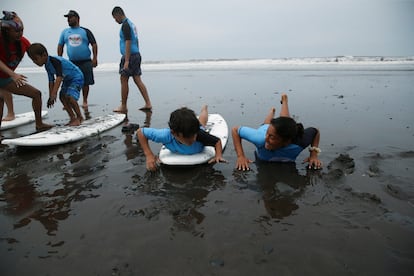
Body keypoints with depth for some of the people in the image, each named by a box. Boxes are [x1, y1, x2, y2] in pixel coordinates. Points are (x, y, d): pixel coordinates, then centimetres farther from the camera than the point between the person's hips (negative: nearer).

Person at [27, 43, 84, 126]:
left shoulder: (55, 61, -26)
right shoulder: (47, 65, 3)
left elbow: (59, 77, -38)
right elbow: (51, 81, 8)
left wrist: (54, 94, -45)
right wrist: (50, 96, 5)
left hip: (77, 77, -10)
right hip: (67, 79, 10)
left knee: (70, 96, -24)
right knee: (62, 96, 1)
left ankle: (79, 117, -10)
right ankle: (73, 118, 5)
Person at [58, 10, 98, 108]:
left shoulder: (85, 31, 4)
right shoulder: (65, 32, 13)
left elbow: (94, 44, 0)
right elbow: (60, 46, 14)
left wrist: (95, 58, -11)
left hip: (85, 62, -2)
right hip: (72, 62, 3)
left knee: (85, 83, 1)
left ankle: (85, 101, 14)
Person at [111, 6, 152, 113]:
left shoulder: (125, 25, -11)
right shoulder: (131, 24, 18)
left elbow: (128, 43, -20)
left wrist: (126, 61, -23)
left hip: (129, 56, -9)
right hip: (136, 55, 9)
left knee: (124, 81, -2)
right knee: (138, 80, 7)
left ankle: (123, 107, 6)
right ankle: (148, 104, 5)